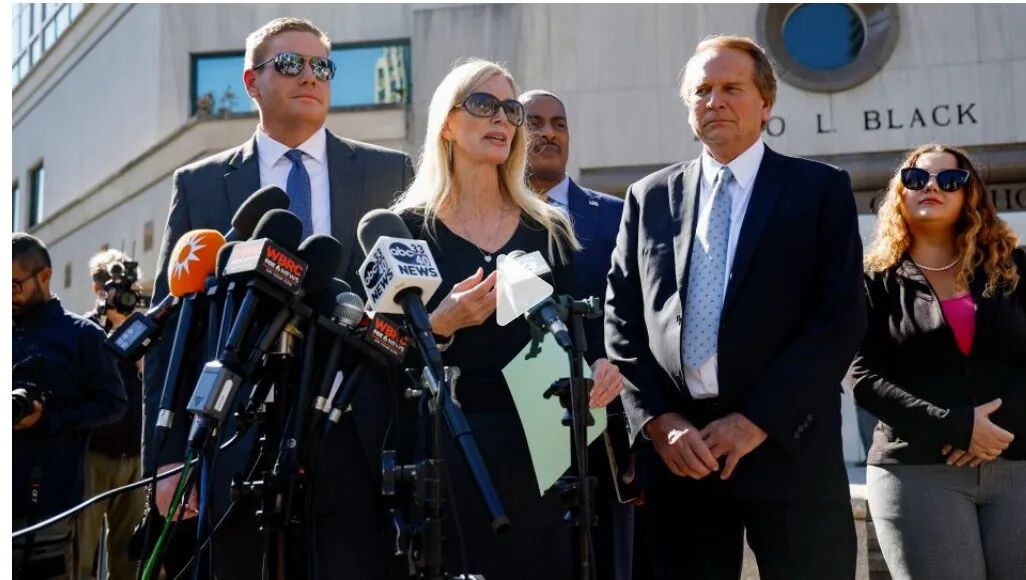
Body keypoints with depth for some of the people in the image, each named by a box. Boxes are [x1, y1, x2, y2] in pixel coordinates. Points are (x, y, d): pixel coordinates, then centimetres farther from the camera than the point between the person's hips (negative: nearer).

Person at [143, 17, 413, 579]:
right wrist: (168, 458, -1)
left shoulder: (389, 172, 9)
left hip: (357, 445, 0)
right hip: (238, 448, 1)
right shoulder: (200, 185, 9)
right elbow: (169, 327, 6)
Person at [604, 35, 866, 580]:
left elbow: (842, 319, -5)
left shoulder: (821, 190, 4)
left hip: (787, 445, -2)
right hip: (674, 449, 3)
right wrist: (656, 419, -5)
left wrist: (757, 422, -12)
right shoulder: (649, 198, 12)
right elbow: (623, 320, 9)